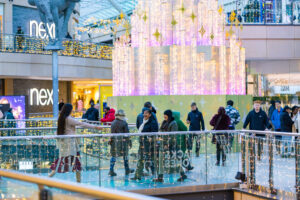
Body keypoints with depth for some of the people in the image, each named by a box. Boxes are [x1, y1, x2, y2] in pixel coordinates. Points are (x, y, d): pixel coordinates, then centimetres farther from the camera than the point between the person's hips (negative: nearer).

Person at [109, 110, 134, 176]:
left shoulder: (113, 123, 5)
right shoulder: (124, 123, -8)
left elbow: (112, 133, 7)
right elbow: (127, 133, -8)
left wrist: (111, 140, 13)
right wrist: (129, 142, -2)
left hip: (114, 141, 4)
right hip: (123, 141, -4)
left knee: (114, 155, 7)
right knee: (125, 155, 9)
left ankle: (111, 170, 2)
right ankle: (127, 170, 19)